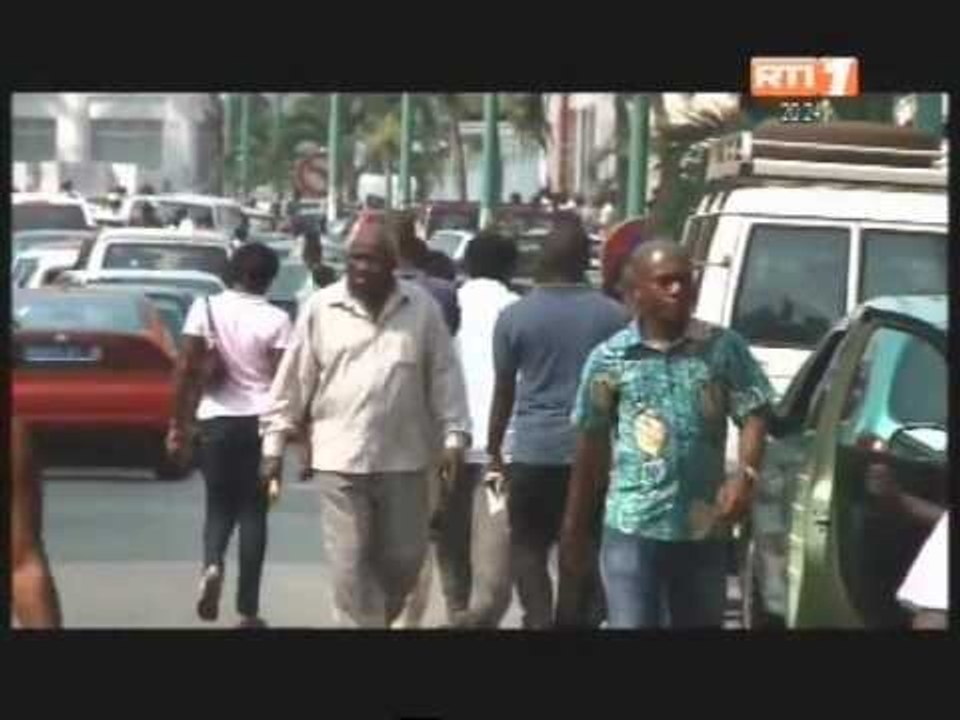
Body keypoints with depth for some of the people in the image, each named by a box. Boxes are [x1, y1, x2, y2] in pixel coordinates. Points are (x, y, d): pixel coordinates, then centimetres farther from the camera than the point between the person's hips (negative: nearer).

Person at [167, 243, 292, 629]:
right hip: (261, 421, -1)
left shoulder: (205, 309, -2)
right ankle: (248, 610, 7)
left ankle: (212, 565, -16)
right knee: (253, 511, 7)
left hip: (216, 421, 1)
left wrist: (178, 423, 3)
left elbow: (185, 370, -4)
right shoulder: (276, 320, -6)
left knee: (219, 506, 16)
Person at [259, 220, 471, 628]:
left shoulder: (422, 307, 2)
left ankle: (378, 619, 32)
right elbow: (293, 381, 4)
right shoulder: (320, 308, 1)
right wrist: (274, 444, 3)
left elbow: (444, 376, 4)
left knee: (404, 557, 9)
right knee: (350, 565, -2)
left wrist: (453, 436, -3)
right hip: (340, 459, -1)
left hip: (404, 459, 1)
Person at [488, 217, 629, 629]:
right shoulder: (613, 316, 0)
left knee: (527, 545, 7)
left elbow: (504, 391, 3)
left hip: (534, 450, -1)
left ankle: (539, 621, -10)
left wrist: (494, 449, 13)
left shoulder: (515, 317, -2)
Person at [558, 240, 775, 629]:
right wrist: (574, 530, 11)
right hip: (632, 528, -2)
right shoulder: (609, 358, 1)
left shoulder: (724, 347, 1)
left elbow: (753, 415, 0)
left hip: (705, 529, 2)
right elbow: (591, 446, 7)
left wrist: (745, 474, -20)